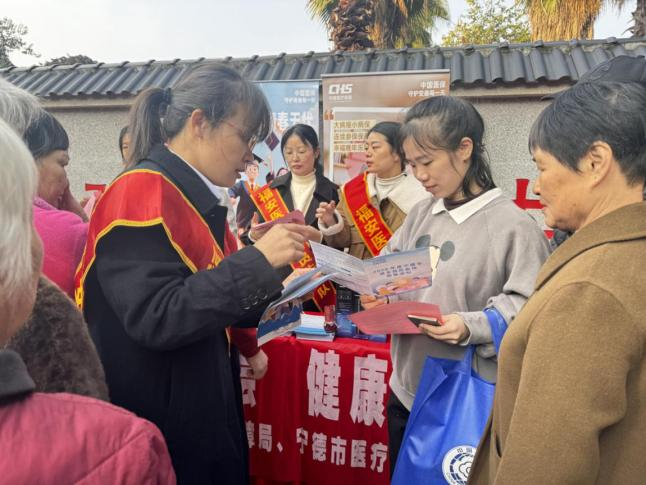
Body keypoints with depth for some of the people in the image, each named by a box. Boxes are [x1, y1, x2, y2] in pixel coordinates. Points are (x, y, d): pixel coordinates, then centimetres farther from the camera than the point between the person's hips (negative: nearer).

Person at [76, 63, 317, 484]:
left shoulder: (194, 197, 8)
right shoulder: (141, 195, -19)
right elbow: (156, 318, -28)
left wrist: (272, 288, 2)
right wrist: (258, 261, -28)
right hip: (155, 419, -8)